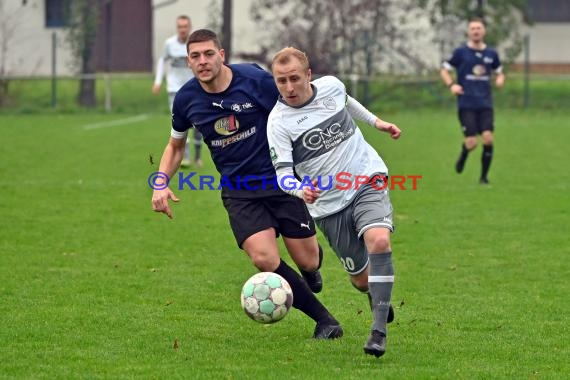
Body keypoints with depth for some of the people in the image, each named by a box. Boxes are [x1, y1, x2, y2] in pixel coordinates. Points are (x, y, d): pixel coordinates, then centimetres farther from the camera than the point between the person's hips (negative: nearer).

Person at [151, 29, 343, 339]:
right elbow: (175, 145, 15)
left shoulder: (256, 80, -14)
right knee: (264, 258, -22)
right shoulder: (186, 99, -3)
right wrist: (161, 183, -1)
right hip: (238, 192, 1)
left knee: (307, 261, -1)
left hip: (280, 182, -1)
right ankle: (323, 319, -5)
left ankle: (311, 266, 42)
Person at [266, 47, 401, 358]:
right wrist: (301, 190, -41)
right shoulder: (278, 122, -15)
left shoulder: (331, 86, -4)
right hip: (329, 204, -1)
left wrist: (376, 122, 28)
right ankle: (377, 295, 45)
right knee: (361, 279, 5)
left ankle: (379, 330, -24)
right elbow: (283, 173, -21)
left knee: (379, 241, -28)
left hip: (368, 181, 1)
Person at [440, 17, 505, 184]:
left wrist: (500, 79, 0)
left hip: (485, 104, 2)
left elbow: (499, 72, 24)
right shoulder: (461, 52, 1)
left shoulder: (491, 54, 9)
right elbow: (444, 70, 7)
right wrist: (451, 85, -12)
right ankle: (463, 154, 27)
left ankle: (484, 176, 1)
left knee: (488, 138, -15)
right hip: (466, 104, -2)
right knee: (472, 142, -11)